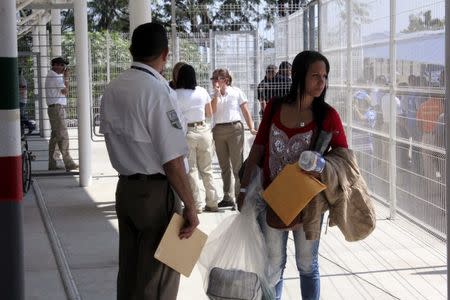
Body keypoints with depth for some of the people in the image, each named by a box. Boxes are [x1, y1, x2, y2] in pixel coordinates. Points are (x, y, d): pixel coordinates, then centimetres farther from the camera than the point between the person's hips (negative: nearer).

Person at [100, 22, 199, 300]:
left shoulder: (112, 89, 4)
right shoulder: (158, 91, -19)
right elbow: (172, 160, -20)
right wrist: (190, 206, -14)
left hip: (125, 186, 8)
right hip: (156, 192, -7)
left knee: (129, 270, 18)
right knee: (158, 277, 4)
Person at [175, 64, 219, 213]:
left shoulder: (176, 94, -7)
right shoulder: (202, 92, 1)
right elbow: (210, 114, 10)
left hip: (186, 132, -3)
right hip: (204, 130, 3)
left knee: (191, 170, 5)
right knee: (206, 169, 12)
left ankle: (197, 205, 4)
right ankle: (212, 203, 15)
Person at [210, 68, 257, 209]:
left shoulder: (236, 92, 1)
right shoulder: (214, 96, 11)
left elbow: (245, 111, 1)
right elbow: (212, 111, -6)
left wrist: (251, 128, -7)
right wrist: (217, 94, -9)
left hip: (234, 128, -4)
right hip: (218, 130, 5)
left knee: (237, 164, -8)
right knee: (224, 166, 11)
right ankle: (228, 198, 19)